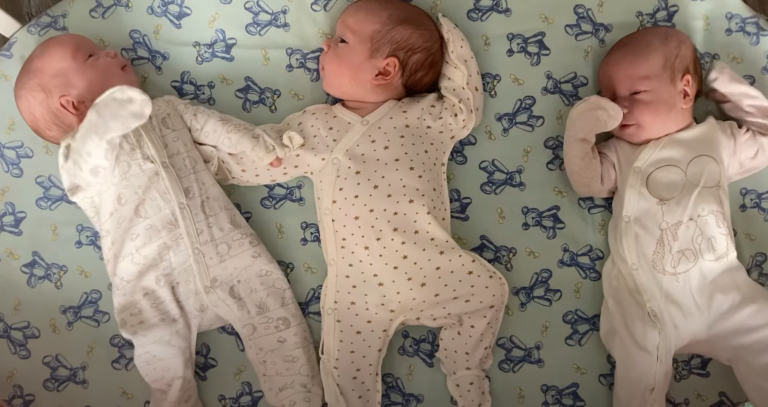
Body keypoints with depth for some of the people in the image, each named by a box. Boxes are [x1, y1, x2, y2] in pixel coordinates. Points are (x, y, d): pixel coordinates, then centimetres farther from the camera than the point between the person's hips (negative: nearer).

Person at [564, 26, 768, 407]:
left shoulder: (719, 139, 14)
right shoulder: (620, 153, 10)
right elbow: (587, 182, 0)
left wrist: (735, 93, 15)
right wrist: (580, 131, -12)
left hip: (720, 285, 2)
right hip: (645, 297, -1)